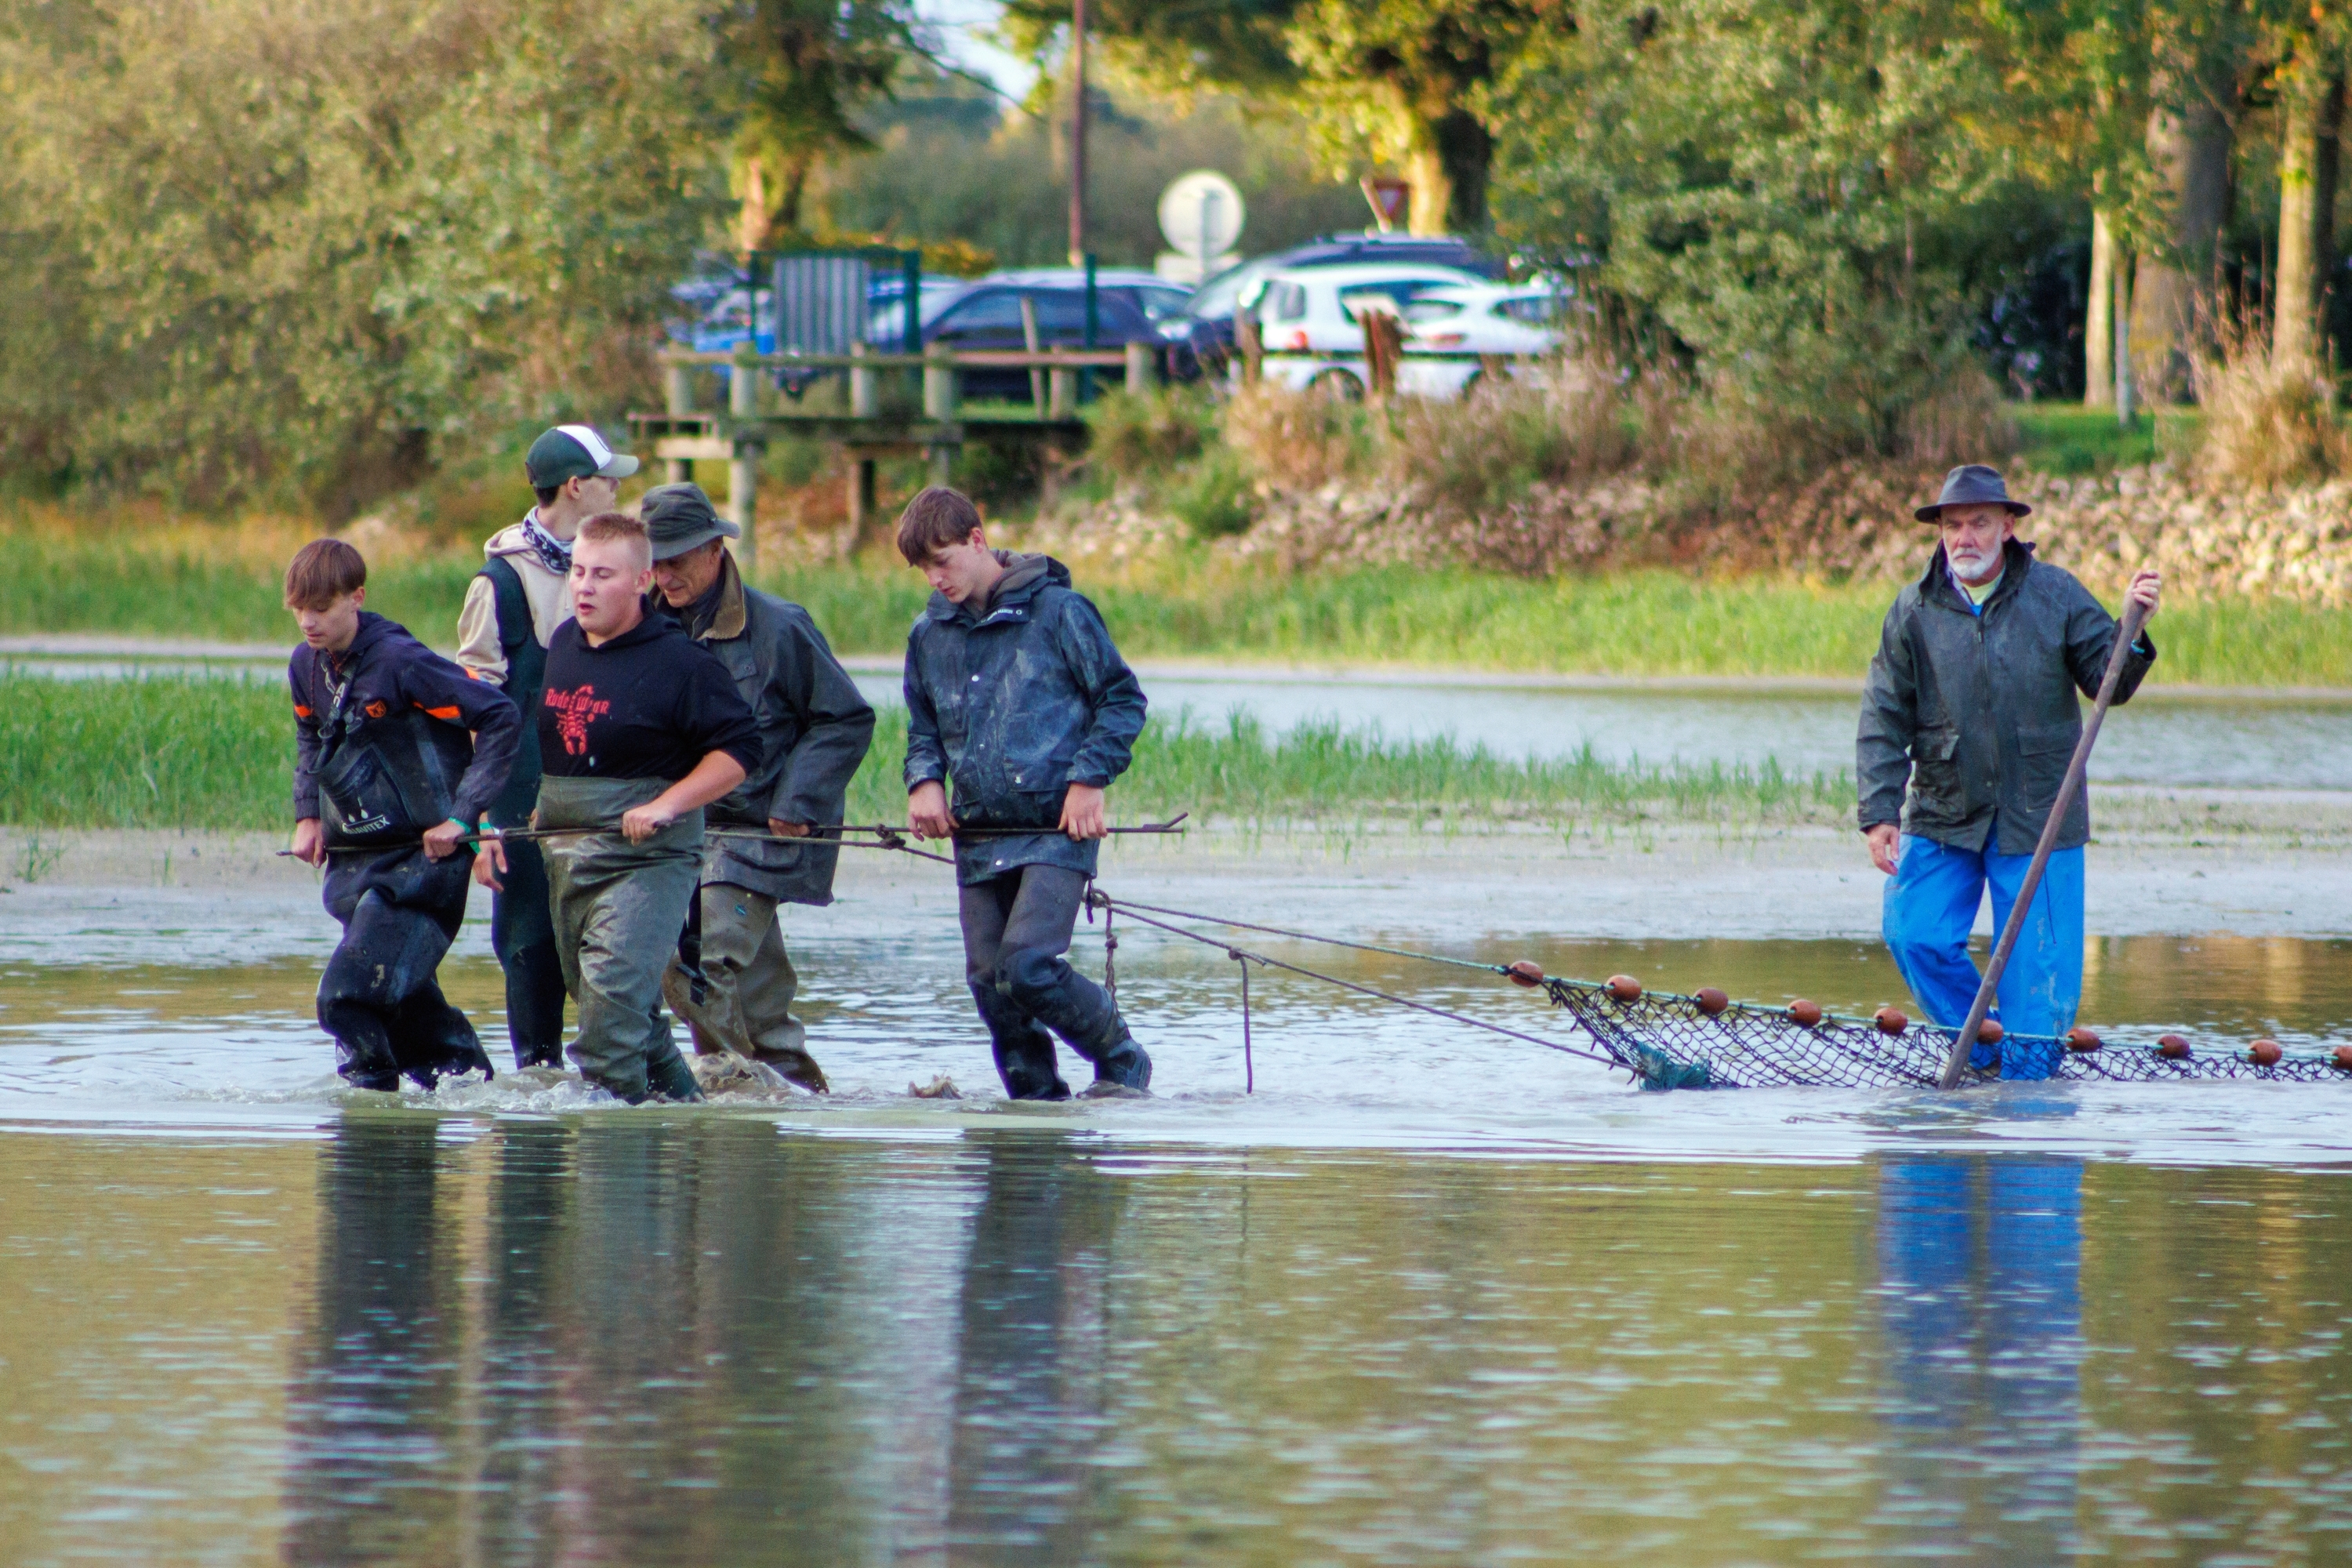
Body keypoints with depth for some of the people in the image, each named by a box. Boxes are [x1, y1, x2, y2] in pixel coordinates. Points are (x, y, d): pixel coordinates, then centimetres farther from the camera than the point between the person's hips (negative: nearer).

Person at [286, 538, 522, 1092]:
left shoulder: (400, 662, -18)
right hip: (357, 860, 8)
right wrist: (308, 816, 12)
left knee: (350, 996, -18)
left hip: (419, 860, -8)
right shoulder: (308, 666, 5)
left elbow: (501, 719, -17)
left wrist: (462, 815, -19)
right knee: (405, 1001, 13)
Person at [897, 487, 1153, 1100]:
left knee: (1028, 965, -18)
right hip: (979, 837, 6)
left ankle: (1122, 1060, 1)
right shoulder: (930, 634, 11)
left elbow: (1123, 699, 0)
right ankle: (1037, 1097, 15)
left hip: (1056, 827, -6)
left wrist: (1088, 779, -10)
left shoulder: (1057, 612, -5)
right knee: (989, 980, 2)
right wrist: (924, 780, 3)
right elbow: (923, 727, 24)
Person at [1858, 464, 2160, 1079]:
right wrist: (1879, 813, -8)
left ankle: (2027, 1074, 9)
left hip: (2037, 819, -1)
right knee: (1915, 935, -8)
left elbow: (2109, 682, 0)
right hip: (1942, 815, 1)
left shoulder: (2055, 596, 0)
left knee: (2037, 963, -3)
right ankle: (1983, 1043, 13)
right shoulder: (1914, 611, 1)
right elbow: (1883, 722, 1)